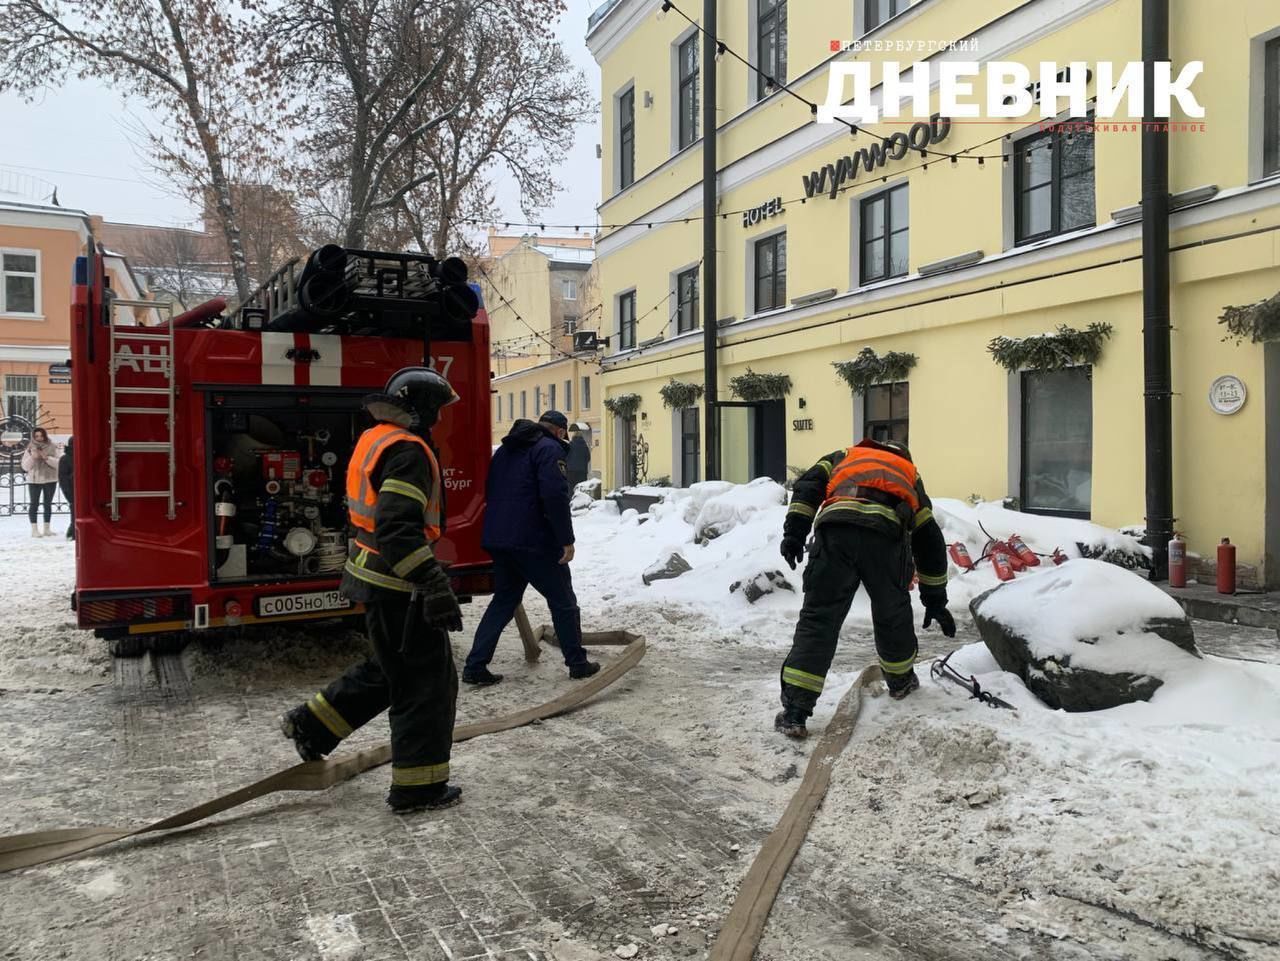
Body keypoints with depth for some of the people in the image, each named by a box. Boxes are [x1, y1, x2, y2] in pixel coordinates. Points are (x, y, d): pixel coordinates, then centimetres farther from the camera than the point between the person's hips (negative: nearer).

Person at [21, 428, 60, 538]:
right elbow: (25, 466, 0)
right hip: (34, 480, -1)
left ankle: (46, 529, 15)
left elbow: (58, 463, -5)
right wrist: (32, 457, -17)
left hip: (50, 480, 1)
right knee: (34, 504, -5)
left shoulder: (52, 448, 2)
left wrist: (47, 458, -20)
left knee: (48, 504, 8)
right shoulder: (30, 449, 2)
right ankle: (34, 530, -4)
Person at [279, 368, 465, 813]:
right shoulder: (408, 450, -19)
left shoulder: (374, 439, 12)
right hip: (396, 586, -10)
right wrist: (434, 586, -33)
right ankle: (417, 786, 9)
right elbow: (398, 529, -30)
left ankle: (311, 724, 31)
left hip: (372, 576, 10)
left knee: (389, 670, 25)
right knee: (428, 681, 0)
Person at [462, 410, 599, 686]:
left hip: (497, 539, 8)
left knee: (504, 600, 15)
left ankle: (475, 667, 9)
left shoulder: (506, 448, 19)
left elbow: (490, 492, 22)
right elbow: (555, 497, -19)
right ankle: (578, 664, 15)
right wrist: (567, 539, -15)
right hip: (535, 542, -8)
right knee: (563, 601, 7)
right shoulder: (549, 448, -8)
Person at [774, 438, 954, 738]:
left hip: (835, 530, -1)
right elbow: (929, 541, 38)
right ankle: (901, 680, 47)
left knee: (818, 619, 2)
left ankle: (794, 713, -2)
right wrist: (935, 600, 43)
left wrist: (794, 531, 5)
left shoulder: (843, 457, 39)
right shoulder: (909, 474, 40)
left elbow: (808, 485, 16)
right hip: (886, 533, 1)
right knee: (892, 613, 26)